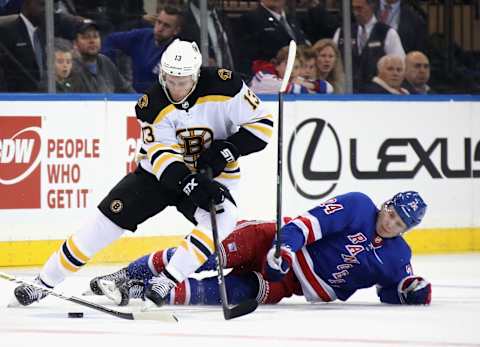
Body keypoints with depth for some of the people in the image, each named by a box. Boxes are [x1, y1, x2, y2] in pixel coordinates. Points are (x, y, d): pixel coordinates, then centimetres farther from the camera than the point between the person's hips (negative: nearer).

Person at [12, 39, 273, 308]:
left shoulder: (224, 87, -22)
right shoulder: (153, 104, -19)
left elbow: (262, 124, -16)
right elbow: (163, 156, -26)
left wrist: (227, 150, -28)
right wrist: (192, 185, -42)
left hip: (213, 174, -1)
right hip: (163, 170, 1)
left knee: (222, 218, -32)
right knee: (110, 216, -7)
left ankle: (167, 280, -28)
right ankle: (45, 281, 2)